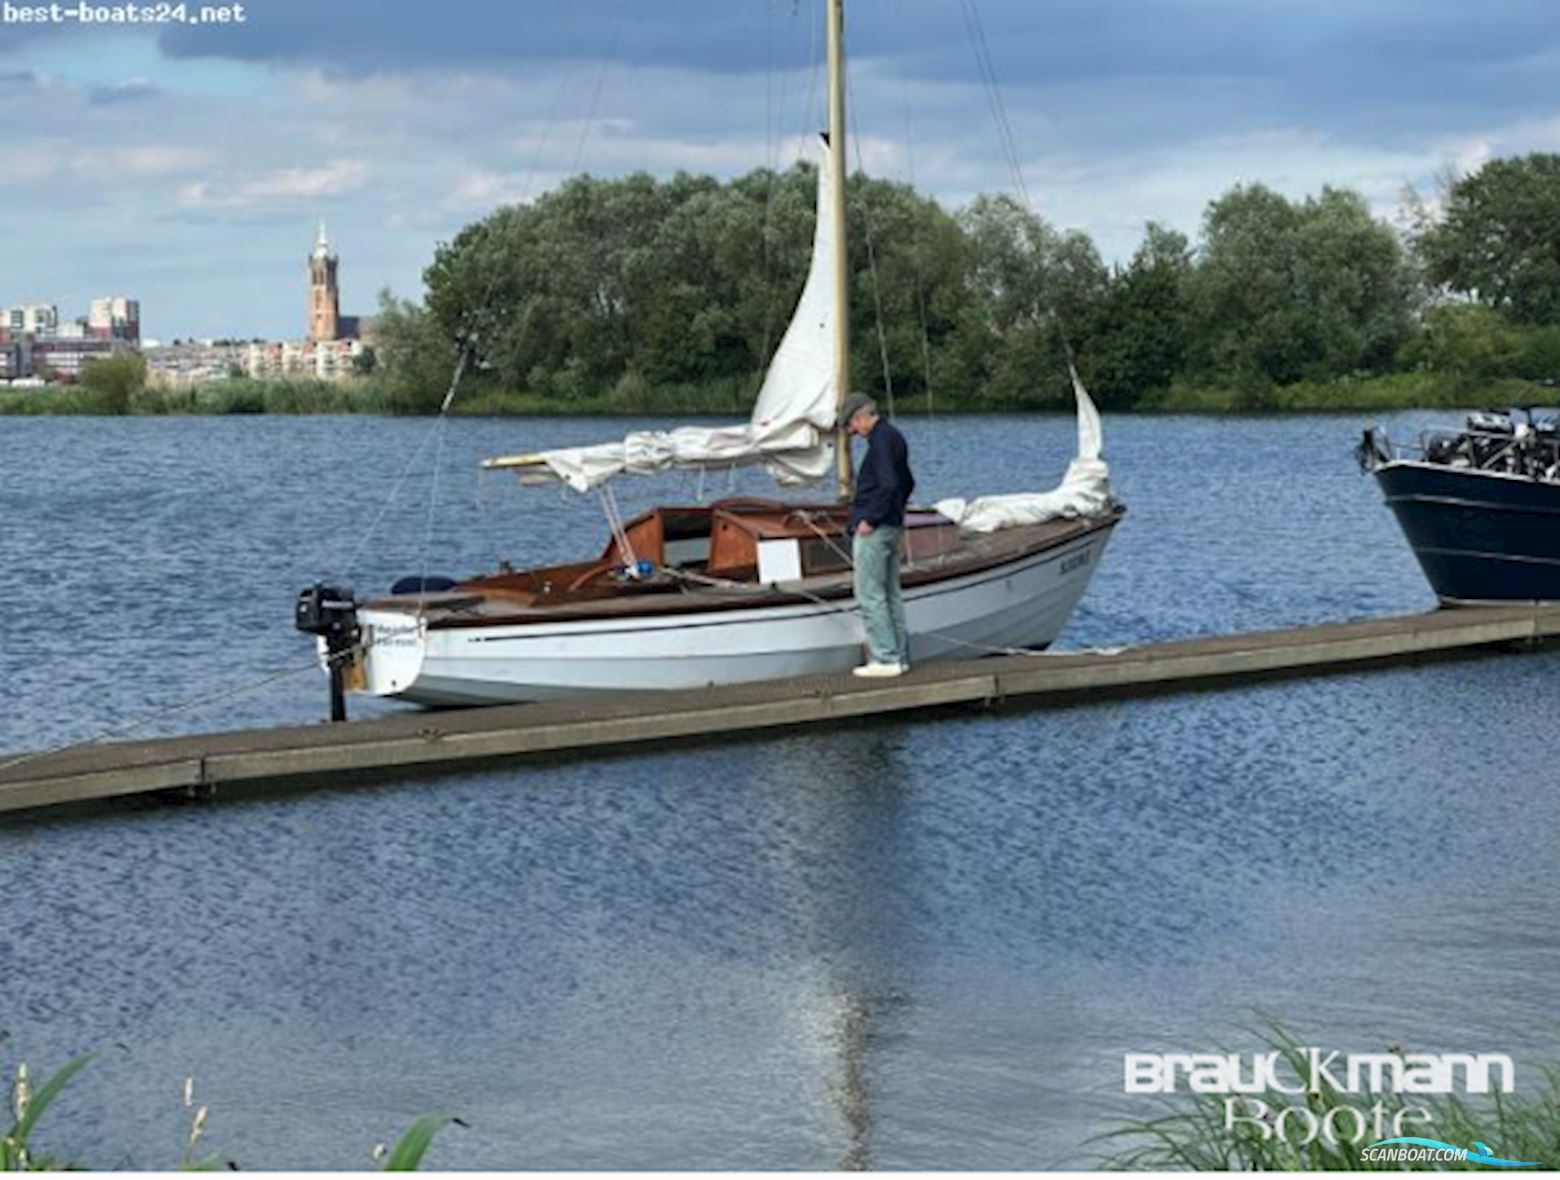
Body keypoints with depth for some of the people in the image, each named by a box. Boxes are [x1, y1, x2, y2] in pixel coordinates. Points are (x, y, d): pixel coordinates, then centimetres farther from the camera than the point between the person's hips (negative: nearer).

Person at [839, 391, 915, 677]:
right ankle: (899, 656, 16)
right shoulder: (894, 437, 16)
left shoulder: (881, 440, -16)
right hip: (892, 527, 10)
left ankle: (885, 659, -7)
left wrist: (870, 520, -19)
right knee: (891, 594, 13)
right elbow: (907, 483, 24)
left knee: (870, 595, -6)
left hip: (873, 530, -10)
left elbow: (888, 484, -25)